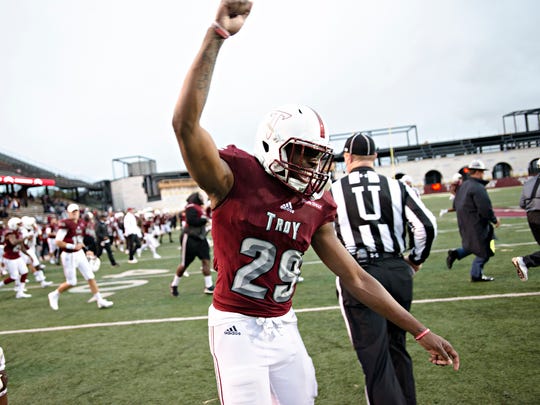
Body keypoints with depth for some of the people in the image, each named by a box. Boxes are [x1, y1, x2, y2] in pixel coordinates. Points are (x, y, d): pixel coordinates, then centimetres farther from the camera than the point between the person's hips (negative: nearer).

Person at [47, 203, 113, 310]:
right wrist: (74, 246, -19)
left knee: (91, 277, 3)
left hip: (80, 254, 7)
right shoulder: (65, 224, -17)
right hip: (69, 256, -7)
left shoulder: (80, 223, 6)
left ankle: (100, 301, 7)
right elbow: (58, 242, -21)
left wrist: (80, 245, 9)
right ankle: (54, 295, 26)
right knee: (71, 282, 1)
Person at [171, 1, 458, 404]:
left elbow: (356, 278, 7)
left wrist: (421, 331, 8)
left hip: (284, 327, 6)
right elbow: (186, 123, -32)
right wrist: (217, 34, -32)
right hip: (237, 326, -5)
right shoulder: (236, 178, -14)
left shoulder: (315, 207, 2)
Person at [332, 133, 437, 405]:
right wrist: (416, 260, 13)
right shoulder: (397, 186, 3)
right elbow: (427, 226, -2)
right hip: (397, 271, 4)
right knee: (396, 347, 21)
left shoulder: (333, 191, -1)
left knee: (374, 355, 3)